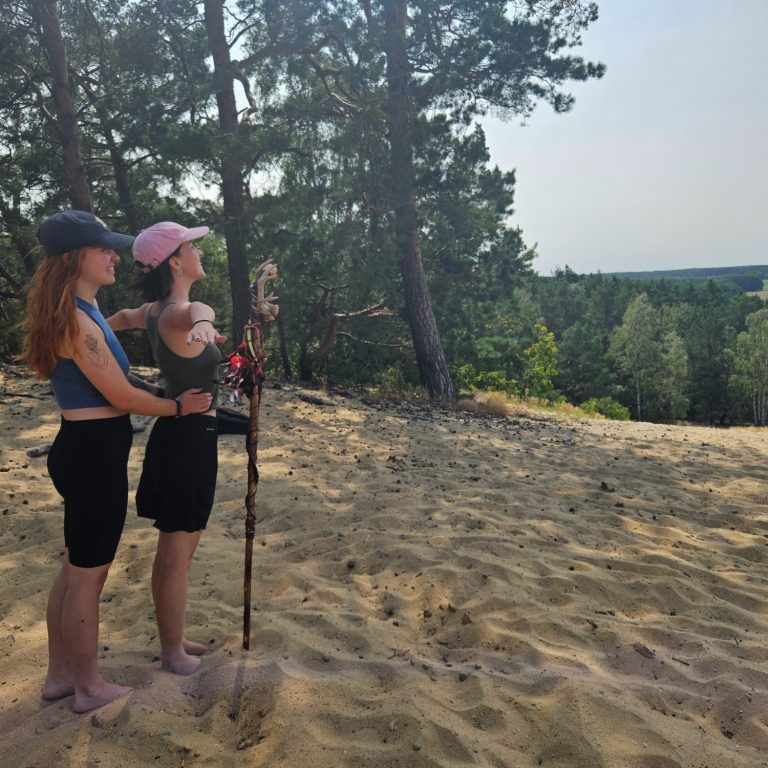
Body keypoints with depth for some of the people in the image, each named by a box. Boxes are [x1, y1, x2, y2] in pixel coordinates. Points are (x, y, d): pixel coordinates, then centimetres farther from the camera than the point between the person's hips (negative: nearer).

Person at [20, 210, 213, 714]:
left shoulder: (83, 312, 11)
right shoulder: (78, 321, -21)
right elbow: (122, 397, -18)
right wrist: (179, 407, -4)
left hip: (85, 451, 10)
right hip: (94, 455, -10)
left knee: (75, 569, 20)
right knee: (88, 576, 5)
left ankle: (61, 675, 35)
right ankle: (90, 687, 23)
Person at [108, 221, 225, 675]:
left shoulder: (155, 311, 7)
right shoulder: (179, 313, -23)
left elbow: (123, 318, 30)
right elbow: (198, 310, -50)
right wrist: (202, 321, -71)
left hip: (178, 434, 10)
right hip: (191, 438, -10)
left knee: (177, 548, 20)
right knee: (177, 554, 5)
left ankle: (173, 640, 36)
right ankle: (174, 653, 22)